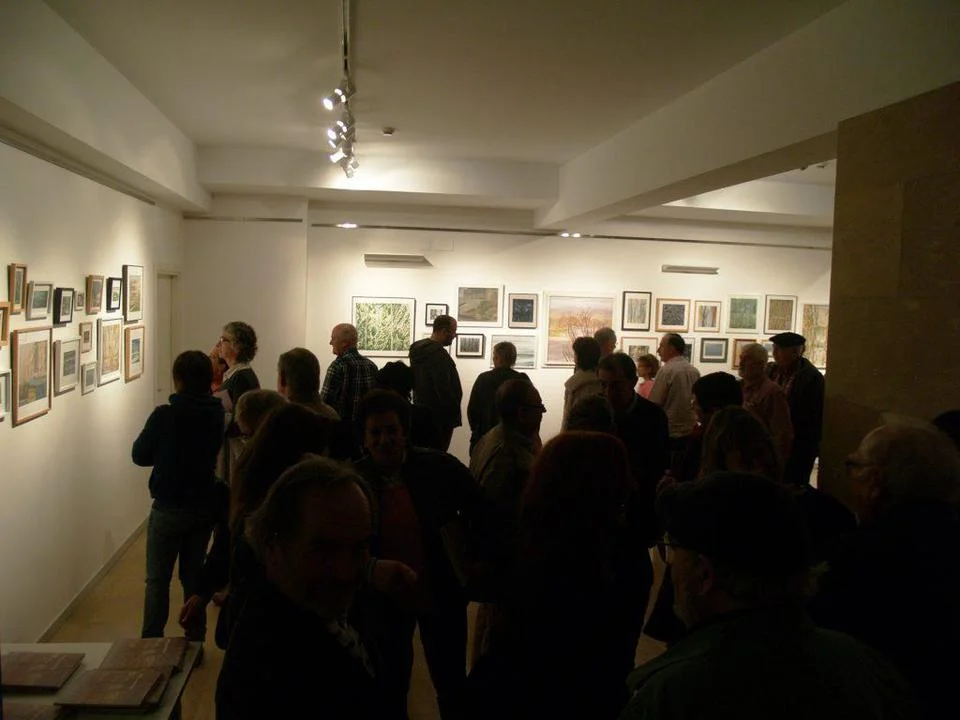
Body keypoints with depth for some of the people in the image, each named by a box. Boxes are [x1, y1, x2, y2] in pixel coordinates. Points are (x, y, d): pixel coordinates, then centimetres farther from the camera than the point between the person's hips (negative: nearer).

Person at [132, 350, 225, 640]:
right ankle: (195, 640, 21)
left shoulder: (165, 415, -17)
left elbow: (139, 455, -6)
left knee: (157, 580, 9)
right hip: (204, 506, 4)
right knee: (193, 577, 15)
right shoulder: (217, 415, -4)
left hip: (169, 508, -4)